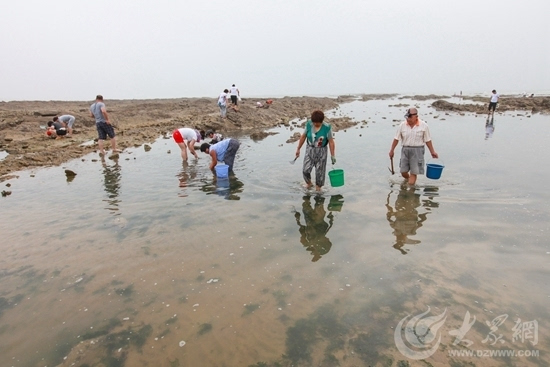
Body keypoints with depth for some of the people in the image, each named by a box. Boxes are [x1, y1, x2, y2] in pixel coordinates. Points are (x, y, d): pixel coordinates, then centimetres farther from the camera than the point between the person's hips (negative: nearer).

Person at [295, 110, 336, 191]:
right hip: (310, 150, 2)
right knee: (305, 170, -6)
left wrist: (332, 155, -10)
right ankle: (309, 183, 22)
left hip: (321, 151, -2)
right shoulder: (309, 124, -10)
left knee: (320, 171, 4)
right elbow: (303, 136, 1)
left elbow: (331, 142, -12)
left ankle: (318, 188, 24)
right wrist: (298, 149, 5)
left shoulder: (327, 127, -18)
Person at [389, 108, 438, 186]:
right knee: (403, 172, 8)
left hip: (417, 151, -2)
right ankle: (409, 180, 39)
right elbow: (396, 139, 5)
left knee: (413, 172, -3)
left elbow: (428, 140, 2)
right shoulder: (402, 125, -1)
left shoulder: (424, 126, -5)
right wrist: (391, 150, 9)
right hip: (405, 150, 3)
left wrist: (432, 152, 6)